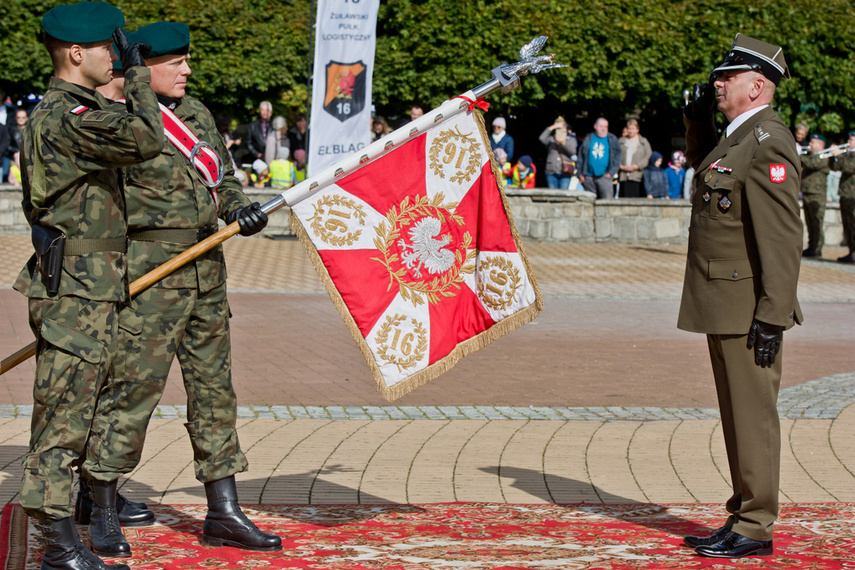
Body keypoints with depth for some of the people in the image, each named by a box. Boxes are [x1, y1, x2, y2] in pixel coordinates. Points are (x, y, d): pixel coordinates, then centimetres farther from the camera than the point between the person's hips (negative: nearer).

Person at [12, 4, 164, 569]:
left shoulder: (71, 113, 16)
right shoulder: (66, 116, -17)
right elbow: (146, 139, -25)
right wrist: (138, 72, -13)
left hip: (93, 287, 10)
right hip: (76, 288, -10)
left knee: (102, 395, 22)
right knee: (65, 411, -9)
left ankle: (105, 500, 38)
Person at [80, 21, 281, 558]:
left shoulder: (198, 114, 13)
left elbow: (223, 180, 18)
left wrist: (243, 209, -4)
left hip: (206, 269, 8)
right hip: (148, 271, -8)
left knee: (215, 386, 9)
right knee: (134, 385, -8)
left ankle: (224, 513, 16)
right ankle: (100, 511, 4)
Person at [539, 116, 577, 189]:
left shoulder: (571, 139, 12)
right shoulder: (551, 139, 12)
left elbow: (572, 152, -5)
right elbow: (542, 139, -9)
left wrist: (563, 143, -21)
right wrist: (551, 128, -10)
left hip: (565, 173, -1)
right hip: (551, 172, 1)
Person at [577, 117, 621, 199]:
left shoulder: (612, 139, 7)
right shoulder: (588, 138, 12)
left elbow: (617, 157, 4)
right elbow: (581, 156, 14)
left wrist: (611, 173, -5)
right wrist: (580, 173, 7)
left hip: (605, 176, -2)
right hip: (589, 177, 2)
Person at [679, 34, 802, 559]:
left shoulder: (768, 144, -17)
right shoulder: (735, 137, 14)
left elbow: (784, 238, -22)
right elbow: (703, 162, 38)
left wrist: (772, 315, -24)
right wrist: (698, 120, 18)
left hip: (748, 311, -10)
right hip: (724, 308, 10)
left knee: (753, 415, -4)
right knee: (738, 415, 14)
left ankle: (755, 530, 2)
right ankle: (743, 519, 23)